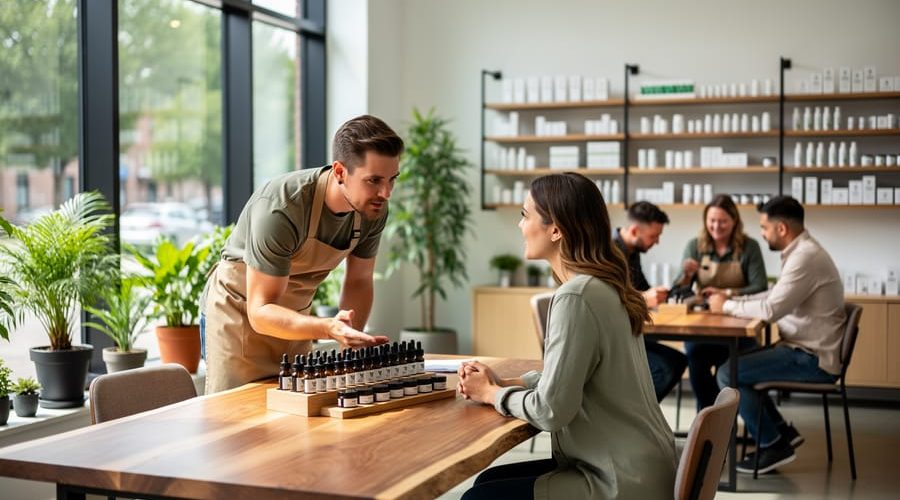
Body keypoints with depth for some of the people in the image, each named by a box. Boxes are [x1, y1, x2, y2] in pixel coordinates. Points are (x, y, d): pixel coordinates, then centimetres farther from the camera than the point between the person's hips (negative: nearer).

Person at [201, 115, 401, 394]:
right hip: (240, 315, -5)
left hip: (294, 317, 6)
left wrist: (350, 347, -13)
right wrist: (329, 328, -47)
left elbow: (359, 282, 1)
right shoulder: (280, 210, -33)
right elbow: (261, 312, -32)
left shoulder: (374, 209, -14)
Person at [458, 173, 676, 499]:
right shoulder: (601, 285, 8)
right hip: (629, 467, 9)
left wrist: (490, 393, -3)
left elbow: (551, 411, -21)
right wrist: (501, 383, 4)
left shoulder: (576, 296, -22)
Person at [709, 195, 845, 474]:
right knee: (733, 361, 16)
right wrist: (729, 299, 8)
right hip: (807, 350, 10)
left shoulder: (806, 256, -21)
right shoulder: (801, 251, 11)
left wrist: (727, 306, -11)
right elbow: (774, 296, 18)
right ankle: (782, 432, 19)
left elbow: (771, 309, -26)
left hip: (813, 359, -10)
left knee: (728, 374, -12)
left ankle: (774, 446, 2)